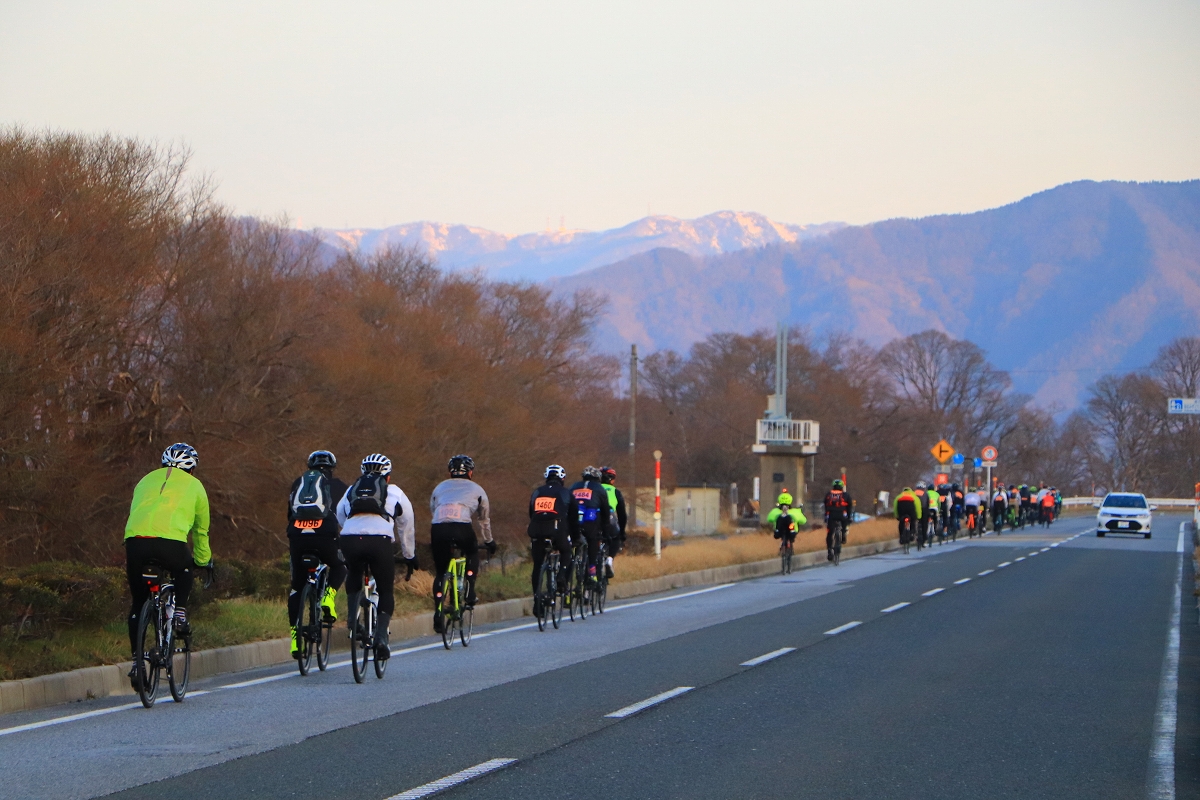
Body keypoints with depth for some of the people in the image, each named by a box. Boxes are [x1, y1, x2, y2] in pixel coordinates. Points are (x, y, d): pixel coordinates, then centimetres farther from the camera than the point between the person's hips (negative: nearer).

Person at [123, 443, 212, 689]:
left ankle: (136, 660, 13)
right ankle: (180, 613, 14)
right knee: (183, 571, 35)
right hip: (171, 543, -2)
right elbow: (201, 531, 34)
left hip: (135, 540, 2)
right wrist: (203, 561, 50)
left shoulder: (146, 481, 31)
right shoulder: (194, 485, 25)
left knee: (138, 604, 19)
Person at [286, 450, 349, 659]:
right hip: (324, 535, -2)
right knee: (340, 566, 28)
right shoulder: (337, 486, 20)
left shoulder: (298, 484, 27)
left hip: (297, 535, 2)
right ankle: (328, 597, 1)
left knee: (297, 585, 15)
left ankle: (295, 633, 6)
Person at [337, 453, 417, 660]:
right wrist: (410, 557, 48)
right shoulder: (394, 492, 27)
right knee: (386, 591, 13)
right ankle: (381, 637, -2)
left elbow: (340, 520, 38)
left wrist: (345, 557, 51)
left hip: (350, 540, 2)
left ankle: (352, 617, 15)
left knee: (353, 577, 32)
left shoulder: (351, 491, 32)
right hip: (380, 540, -2)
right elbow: (407, 528, 35)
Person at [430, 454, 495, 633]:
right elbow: (485, 519, 36)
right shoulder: (476, 489, 28)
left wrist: (432, 542, 47)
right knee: (472, 555, 29)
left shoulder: (440, 488, 33)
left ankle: (438, 612, 3)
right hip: (462, 527, -2)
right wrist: (489, 541, 51)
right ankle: (469, 595, 14)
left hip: (438, 528, 2)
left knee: (440, 572, 14)